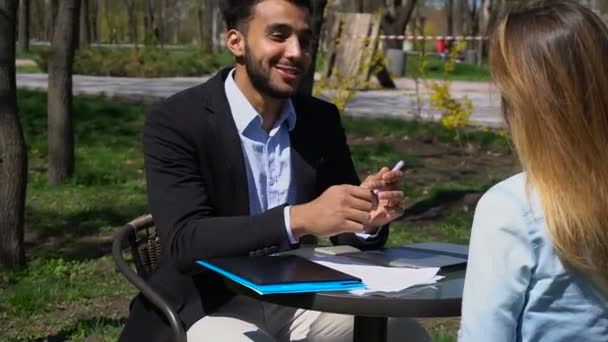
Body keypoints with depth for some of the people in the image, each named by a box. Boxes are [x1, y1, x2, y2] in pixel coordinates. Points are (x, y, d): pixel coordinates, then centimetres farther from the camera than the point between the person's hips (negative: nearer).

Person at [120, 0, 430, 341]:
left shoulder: (322, 119, 4)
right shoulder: (175, 121, -12)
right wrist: (300, 218, -36)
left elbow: (349, 233, 6)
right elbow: (184, 242, -23)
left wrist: (369, 217, -19)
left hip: (297, 299, 6)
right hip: (207, 309, -5)